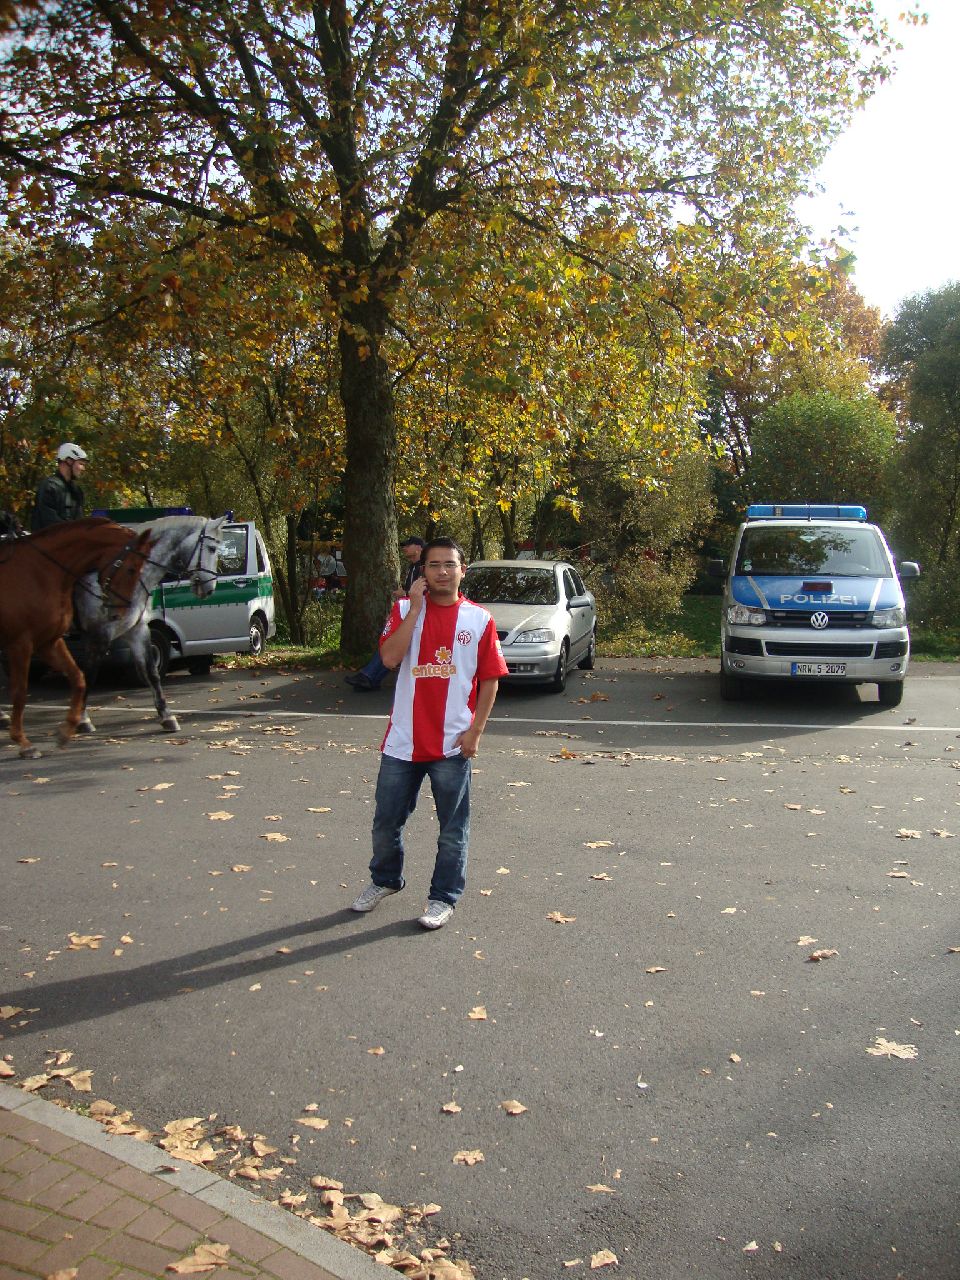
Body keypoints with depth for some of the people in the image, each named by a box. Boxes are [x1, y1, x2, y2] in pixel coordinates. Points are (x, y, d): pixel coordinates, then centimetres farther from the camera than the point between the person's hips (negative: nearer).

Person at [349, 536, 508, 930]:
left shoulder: (479, 619, -1)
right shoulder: (404, 610, 1)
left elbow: (490, 680, 1)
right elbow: (389, 657, -15)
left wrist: (475, 730, -6)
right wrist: (415, 608, -16)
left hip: (452, 744, -1)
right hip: (403, 741, 1)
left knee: (452, 828, 8)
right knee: (386, 821, 14)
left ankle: (443, 898, 24)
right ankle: (385, 880, 39)